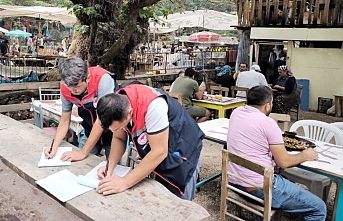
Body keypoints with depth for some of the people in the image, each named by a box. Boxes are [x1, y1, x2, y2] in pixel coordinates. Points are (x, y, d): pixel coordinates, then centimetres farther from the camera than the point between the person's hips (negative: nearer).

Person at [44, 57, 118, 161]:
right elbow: (64, 121, -1)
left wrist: (83, 153, -26)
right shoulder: (65, 89, -13)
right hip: (91, 133, 4)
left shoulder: (102, 78, -31)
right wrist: (54, 147, -17)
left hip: (112, 131, -4)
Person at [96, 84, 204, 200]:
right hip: (154, 151, 6)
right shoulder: (117, 104, -15)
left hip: (181, 150, -6)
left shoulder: (152, 104, -37)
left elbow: (159, 152, -33)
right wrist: (110, 167, -17)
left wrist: (125, 182, -30)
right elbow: (118, 138, -2)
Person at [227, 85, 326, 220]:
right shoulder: (267, 122, -17)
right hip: (259, 188, -9)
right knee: (319, 208, 1)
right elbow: (283, 162, -12)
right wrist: (305, 156, 5)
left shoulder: (236, 113, 4)